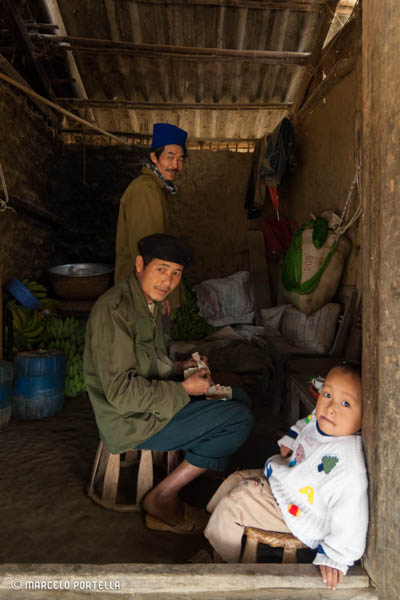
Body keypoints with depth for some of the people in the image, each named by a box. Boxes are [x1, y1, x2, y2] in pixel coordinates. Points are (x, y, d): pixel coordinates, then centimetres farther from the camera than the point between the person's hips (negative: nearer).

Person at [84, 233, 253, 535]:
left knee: (239, 397, 11)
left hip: (155, 400, 10)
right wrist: (184, 389, -18)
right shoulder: (115, 309, -22)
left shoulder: (150, 302, 9)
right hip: (132, 420, -10)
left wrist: (179, 367, 3)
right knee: (239, 419, -15)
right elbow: (121, 390, -25)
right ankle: (161, 498, 0)